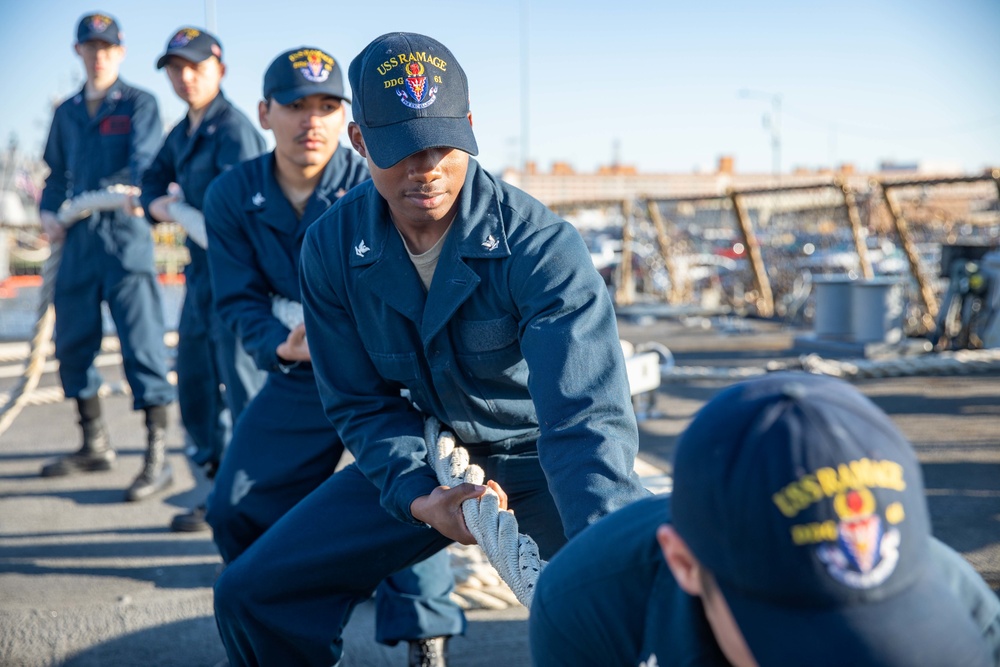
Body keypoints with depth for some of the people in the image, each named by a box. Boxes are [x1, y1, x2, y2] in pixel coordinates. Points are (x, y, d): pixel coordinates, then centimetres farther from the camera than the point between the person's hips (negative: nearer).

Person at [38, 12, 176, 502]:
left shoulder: (139, 104, 1)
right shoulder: (67, 113, 18)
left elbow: (145, 158, -16)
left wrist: (139, 192, -37)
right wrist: (49, 211, 5)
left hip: (125, 234, -6)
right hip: (77, 239, 6)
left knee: (142, 346, -10)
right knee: (72, 344, 11)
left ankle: (157, 456, -6)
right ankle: (95, 447, 25)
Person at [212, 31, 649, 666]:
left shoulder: (540, 244, -27)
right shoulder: (333, 248, -13)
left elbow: (585, 418, -36)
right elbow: (363, 403, -4)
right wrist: (419, 498, -23)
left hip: (543, 455, -3)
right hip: (427, 455, 4)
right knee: (251, 594, -4)